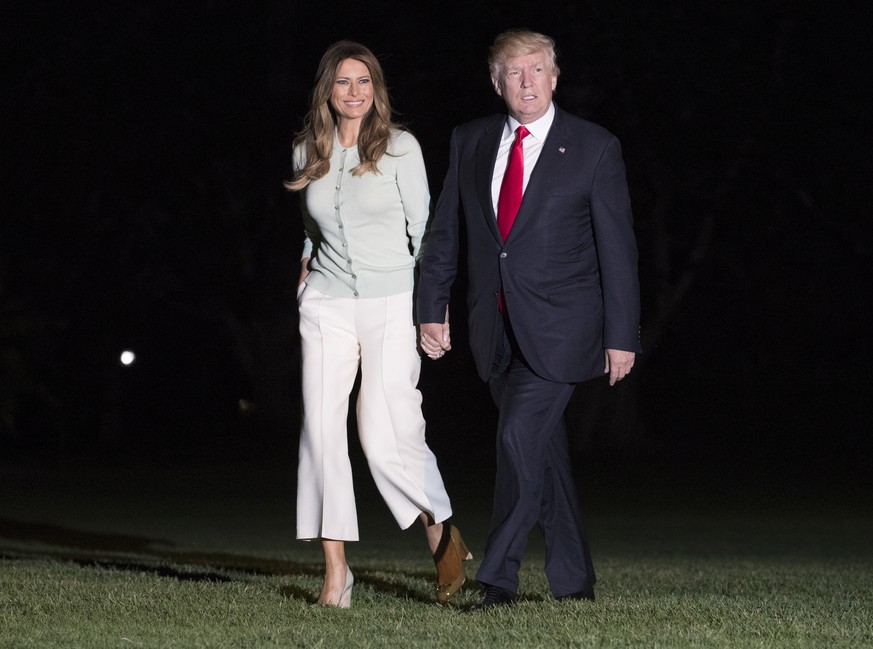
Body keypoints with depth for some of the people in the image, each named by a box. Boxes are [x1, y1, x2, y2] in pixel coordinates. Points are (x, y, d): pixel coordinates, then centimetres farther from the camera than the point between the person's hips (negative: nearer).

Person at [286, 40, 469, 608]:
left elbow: (424, 230, -1)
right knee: (322, 428, -9)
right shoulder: (306, 153, 9)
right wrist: (306, 270, 13)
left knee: (387, 436, -11)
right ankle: (336, 572, -5)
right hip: (327, 305, 3)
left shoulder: (400, 147, -1)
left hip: (392, 304, -3)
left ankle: (444, 535, 16)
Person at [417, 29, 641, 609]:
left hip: (559, 326, -4)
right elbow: (444, 231, 13)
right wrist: (432, 310, 7)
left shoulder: (595, 148, -3)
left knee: (520, 434, -17)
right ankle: (574, 581, 19)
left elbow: (618, 247, -3)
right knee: (544, 450, 10)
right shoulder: (471, 142, 8)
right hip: (497, 329, 4)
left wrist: (622, 337, -6)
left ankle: (499, 577, -12)